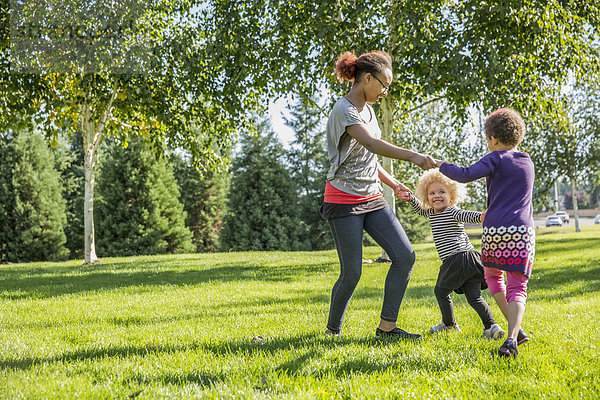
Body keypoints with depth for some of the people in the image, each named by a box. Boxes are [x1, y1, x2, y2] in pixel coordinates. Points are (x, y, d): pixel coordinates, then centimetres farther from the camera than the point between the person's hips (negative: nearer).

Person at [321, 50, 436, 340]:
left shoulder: (367, 109, 13)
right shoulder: (344, 111, -16)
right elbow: (372, 144, -34)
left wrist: (391, 182, 19)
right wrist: (413, 156, -44)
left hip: (371, 198, 8)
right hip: (343, 200, -8)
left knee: (405, 256, -5)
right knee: (352, 273, -6)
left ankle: (387, 326, 1)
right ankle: (333, 328, 18)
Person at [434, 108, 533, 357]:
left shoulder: (496, 158, 0)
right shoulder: (527, 163, 18)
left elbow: (465, 175, -15)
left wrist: (440, 165, 0)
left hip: (495, 230, -3)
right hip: (523, 231, 3)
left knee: (492, 276, 21)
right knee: (517, 287, 0)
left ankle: (516, 329, 14)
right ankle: (512, 338, -22)